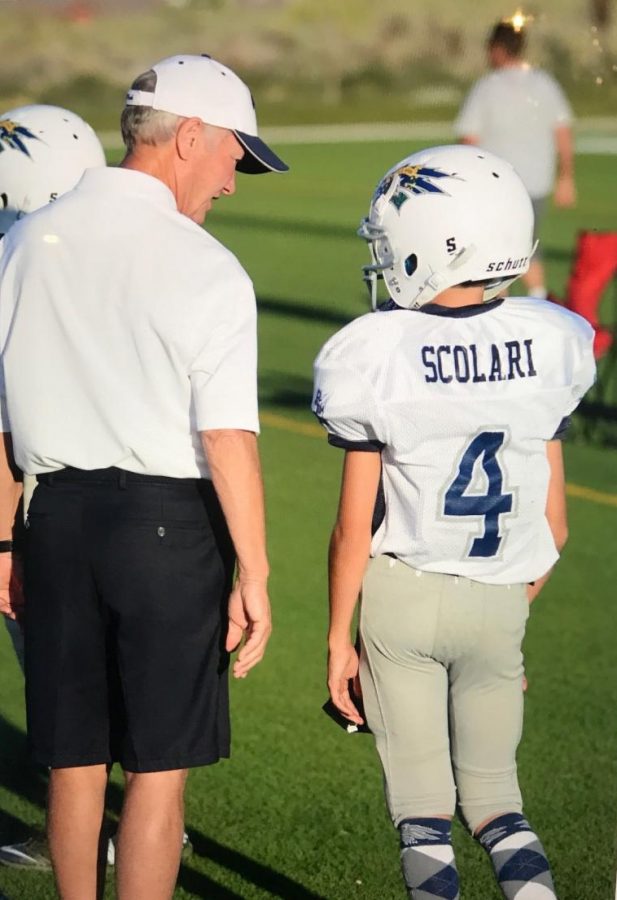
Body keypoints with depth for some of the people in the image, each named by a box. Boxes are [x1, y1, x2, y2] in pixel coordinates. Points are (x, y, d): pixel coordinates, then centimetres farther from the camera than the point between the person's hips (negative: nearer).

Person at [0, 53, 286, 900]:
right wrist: (253, 575, -11)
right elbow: (227, 440, -16)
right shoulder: (203, 269, -11)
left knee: (74, 759, 14)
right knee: (159, 767, 5)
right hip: (167, 519, -5)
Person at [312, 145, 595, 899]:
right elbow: (552, 524, 1)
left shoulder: (377, 356, -14)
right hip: (496, 604, 3)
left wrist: (338, 637, 1)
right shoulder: (545, 347, -5)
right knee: (492, 790, 17)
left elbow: (355, 527, -10)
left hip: (401, 593, -3)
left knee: (422, 804, 9)